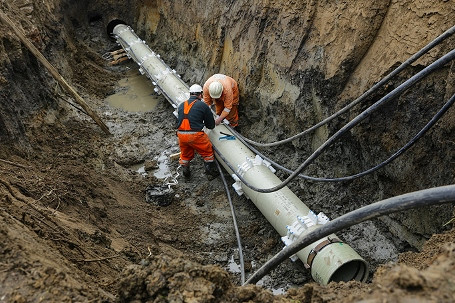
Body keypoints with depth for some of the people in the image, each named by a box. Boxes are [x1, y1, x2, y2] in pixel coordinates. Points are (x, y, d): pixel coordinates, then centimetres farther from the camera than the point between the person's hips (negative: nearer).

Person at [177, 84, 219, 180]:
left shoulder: (181, 105, 12)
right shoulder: (203, 105, -2)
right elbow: (211, 126, 3)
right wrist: (210, 125, 28)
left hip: (181, 135, 5)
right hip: (195, 135, -5)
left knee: (185, 154, 27)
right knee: (208, 152, 17)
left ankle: (186, 173, 41)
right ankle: (211, 173, 24)